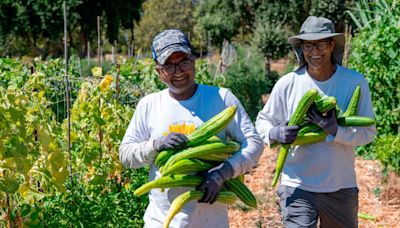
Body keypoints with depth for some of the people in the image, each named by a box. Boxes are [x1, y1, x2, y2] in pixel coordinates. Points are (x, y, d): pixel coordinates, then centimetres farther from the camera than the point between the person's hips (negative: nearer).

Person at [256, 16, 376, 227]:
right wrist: (275, 134, -16)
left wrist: (335, 131, -23)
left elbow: (368, 131, -6)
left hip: (341, 188, 2)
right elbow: (263, 121, 6)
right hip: (297, 186, -1)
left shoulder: (355, 82, -6)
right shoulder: (287, 83, -5)